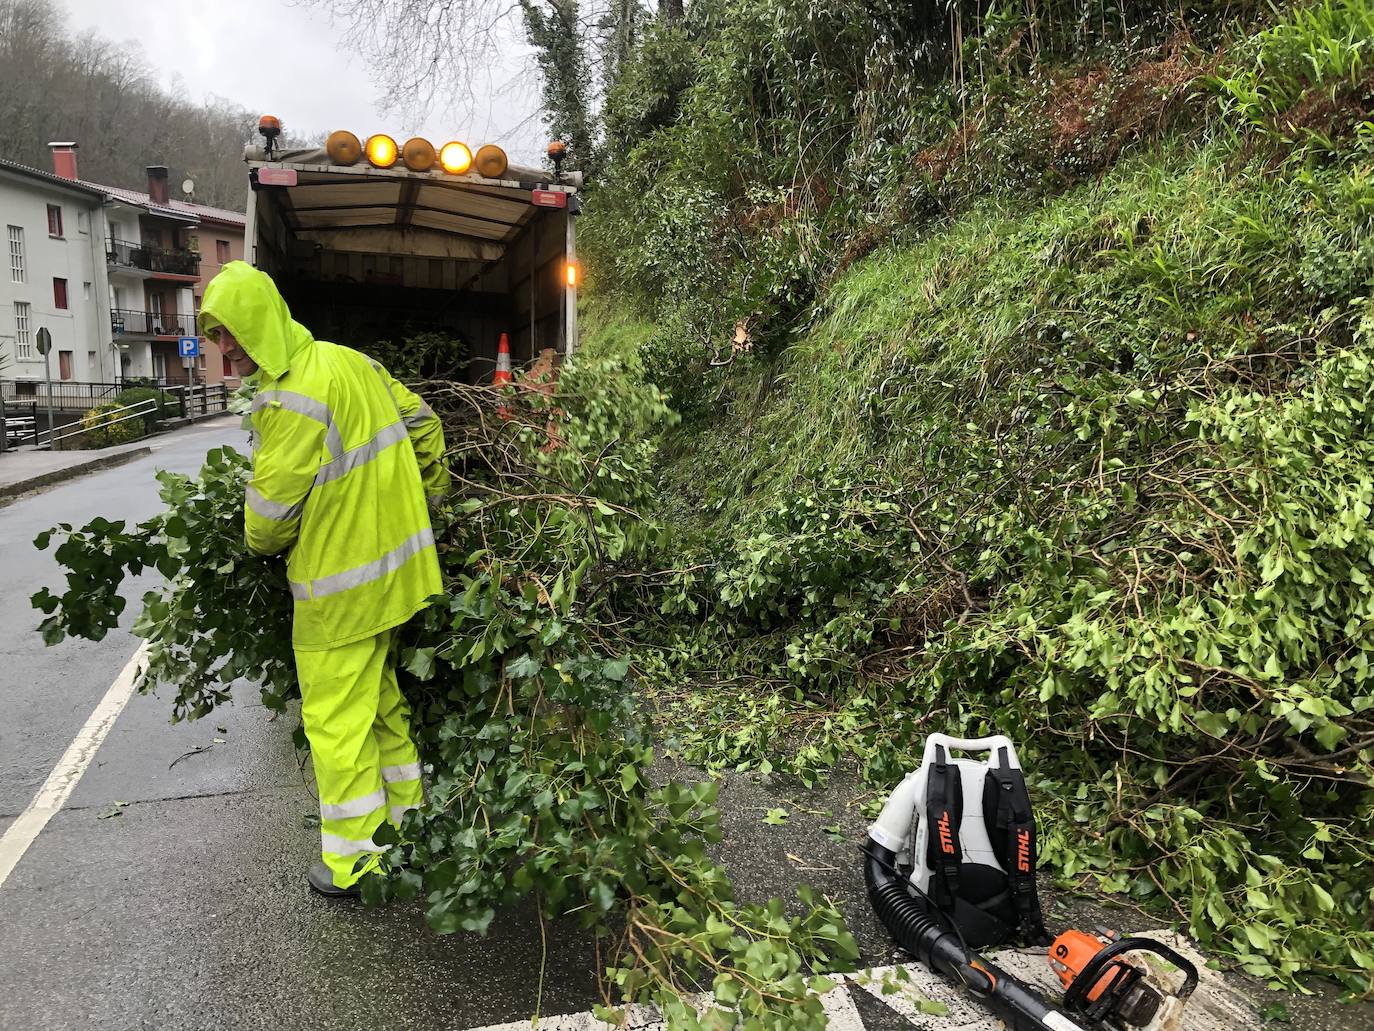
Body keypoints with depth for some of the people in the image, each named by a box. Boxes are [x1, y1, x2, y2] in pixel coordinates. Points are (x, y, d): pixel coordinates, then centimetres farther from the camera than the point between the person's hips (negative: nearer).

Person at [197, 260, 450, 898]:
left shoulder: (291, 400, -23)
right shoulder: (349, 361, 5)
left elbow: (272, 506, -16)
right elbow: (422, 422, 15)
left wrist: (261, 546, 7)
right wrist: (429, 499, 25)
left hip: (340, 587, -9)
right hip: (394, 568, 9)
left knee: (336, 719, 5)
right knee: (383, 698, 21)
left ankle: (353, 862, 18)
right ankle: (409, 816, 36)